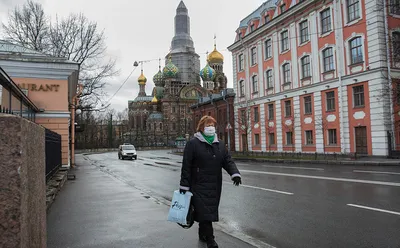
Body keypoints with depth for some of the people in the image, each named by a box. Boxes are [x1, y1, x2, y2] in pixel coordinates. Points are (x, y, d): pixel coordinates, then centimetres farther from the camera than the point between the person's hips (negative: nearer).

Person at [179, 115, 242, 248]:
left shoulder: (220, 144, 12)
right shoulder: (193, 144, -5)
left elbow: (228, 161, 8)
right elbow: (186, 166, -7)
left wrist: (235, 173, -10)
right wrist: (184, 185, -8)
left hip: (215, 186, 6)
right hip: (199, 185, -5)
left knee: (210, 211, 14)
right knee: (204, 212, -6)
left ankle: (202, 234, 33)